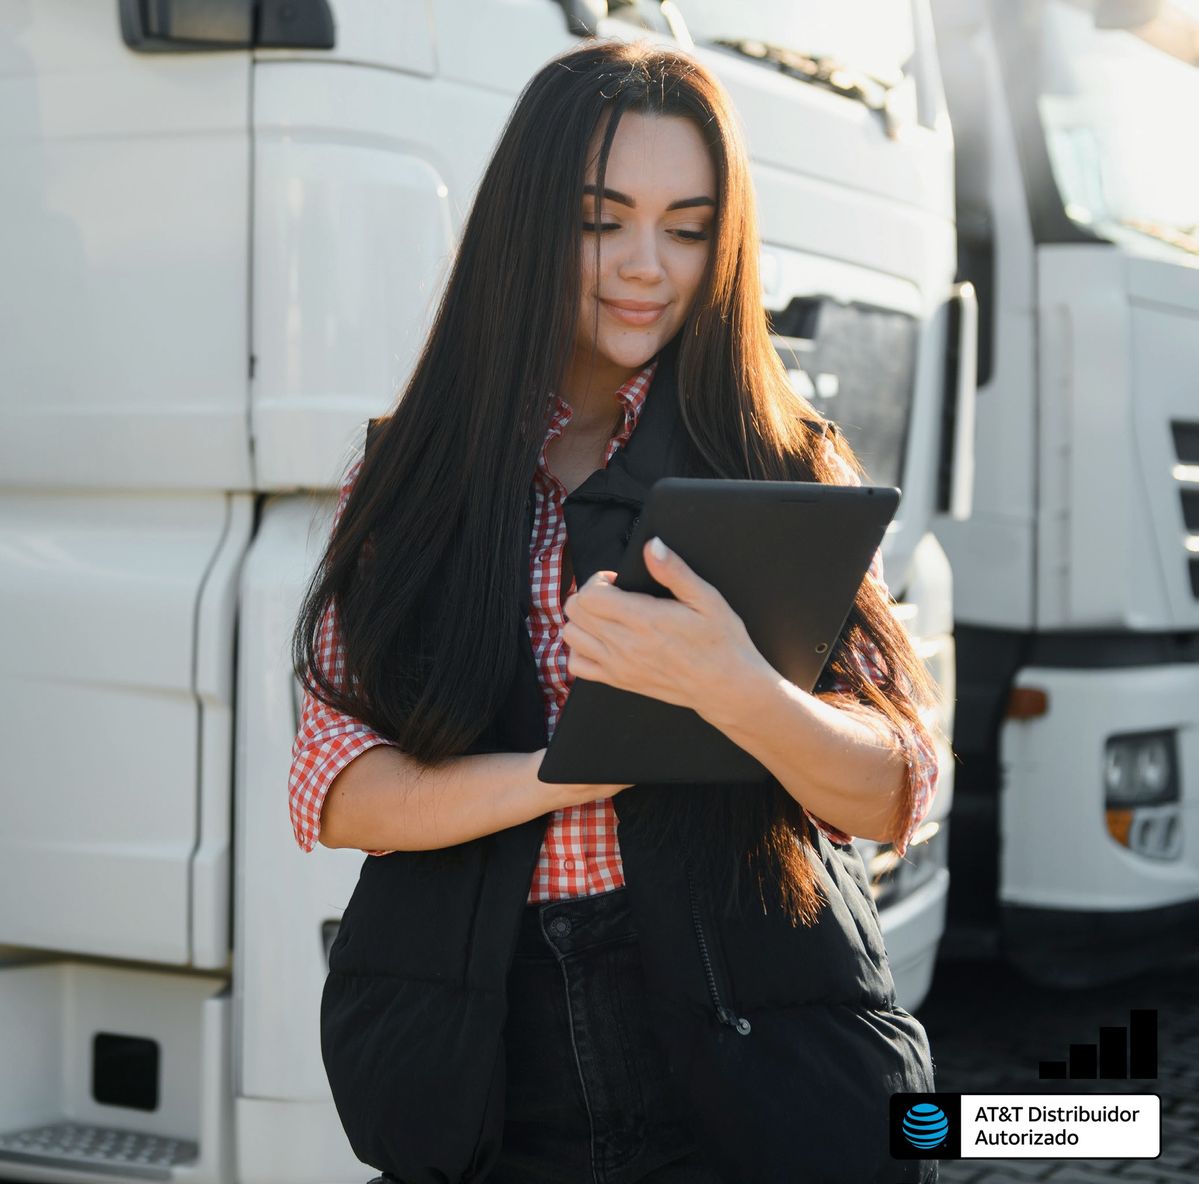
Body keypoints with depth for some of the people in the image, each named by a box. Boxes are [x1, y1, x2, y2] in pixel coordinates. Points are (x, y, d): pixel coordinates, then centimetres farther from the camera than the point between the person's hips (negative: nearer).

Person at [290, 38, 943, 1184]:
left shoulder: (787, 467, 1)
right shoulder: (409, 476, 5)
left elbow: (894, 799, -8)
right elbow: (332, 788, -3)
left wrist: (735, 692, -29)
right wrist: (565, 770, -20)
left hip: (757, 1085, -1)